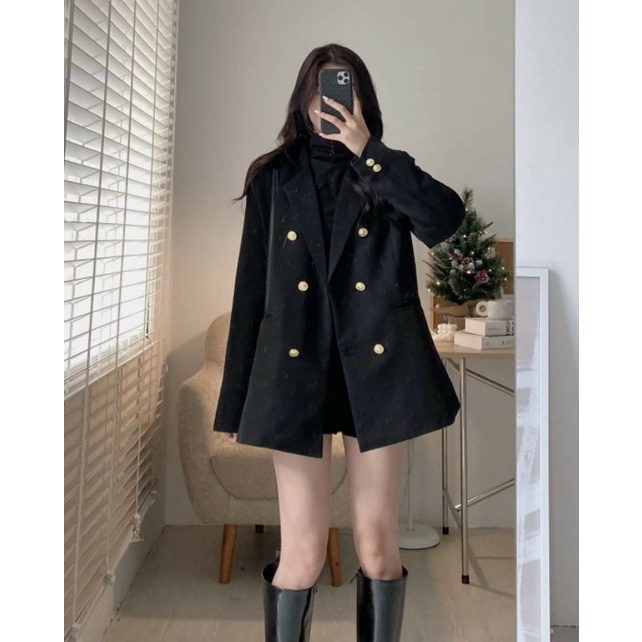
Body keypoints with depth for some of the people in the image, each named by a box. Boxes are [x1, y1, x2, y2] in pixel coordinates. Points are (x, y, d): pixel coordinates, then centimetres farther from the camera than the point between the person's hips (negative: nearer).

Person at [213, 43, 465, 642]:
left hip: (377, 368, 1)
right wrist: (236, 400, 3)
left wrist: (367, 151, -9)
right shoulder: (273, 176, 9)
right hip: (296, 368, 0)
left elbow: (446, 219, -12)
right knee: (302, 556, -2)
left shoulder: (387, 174, 10)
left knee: (377, 545, 6)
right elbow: (251, 289, 6)